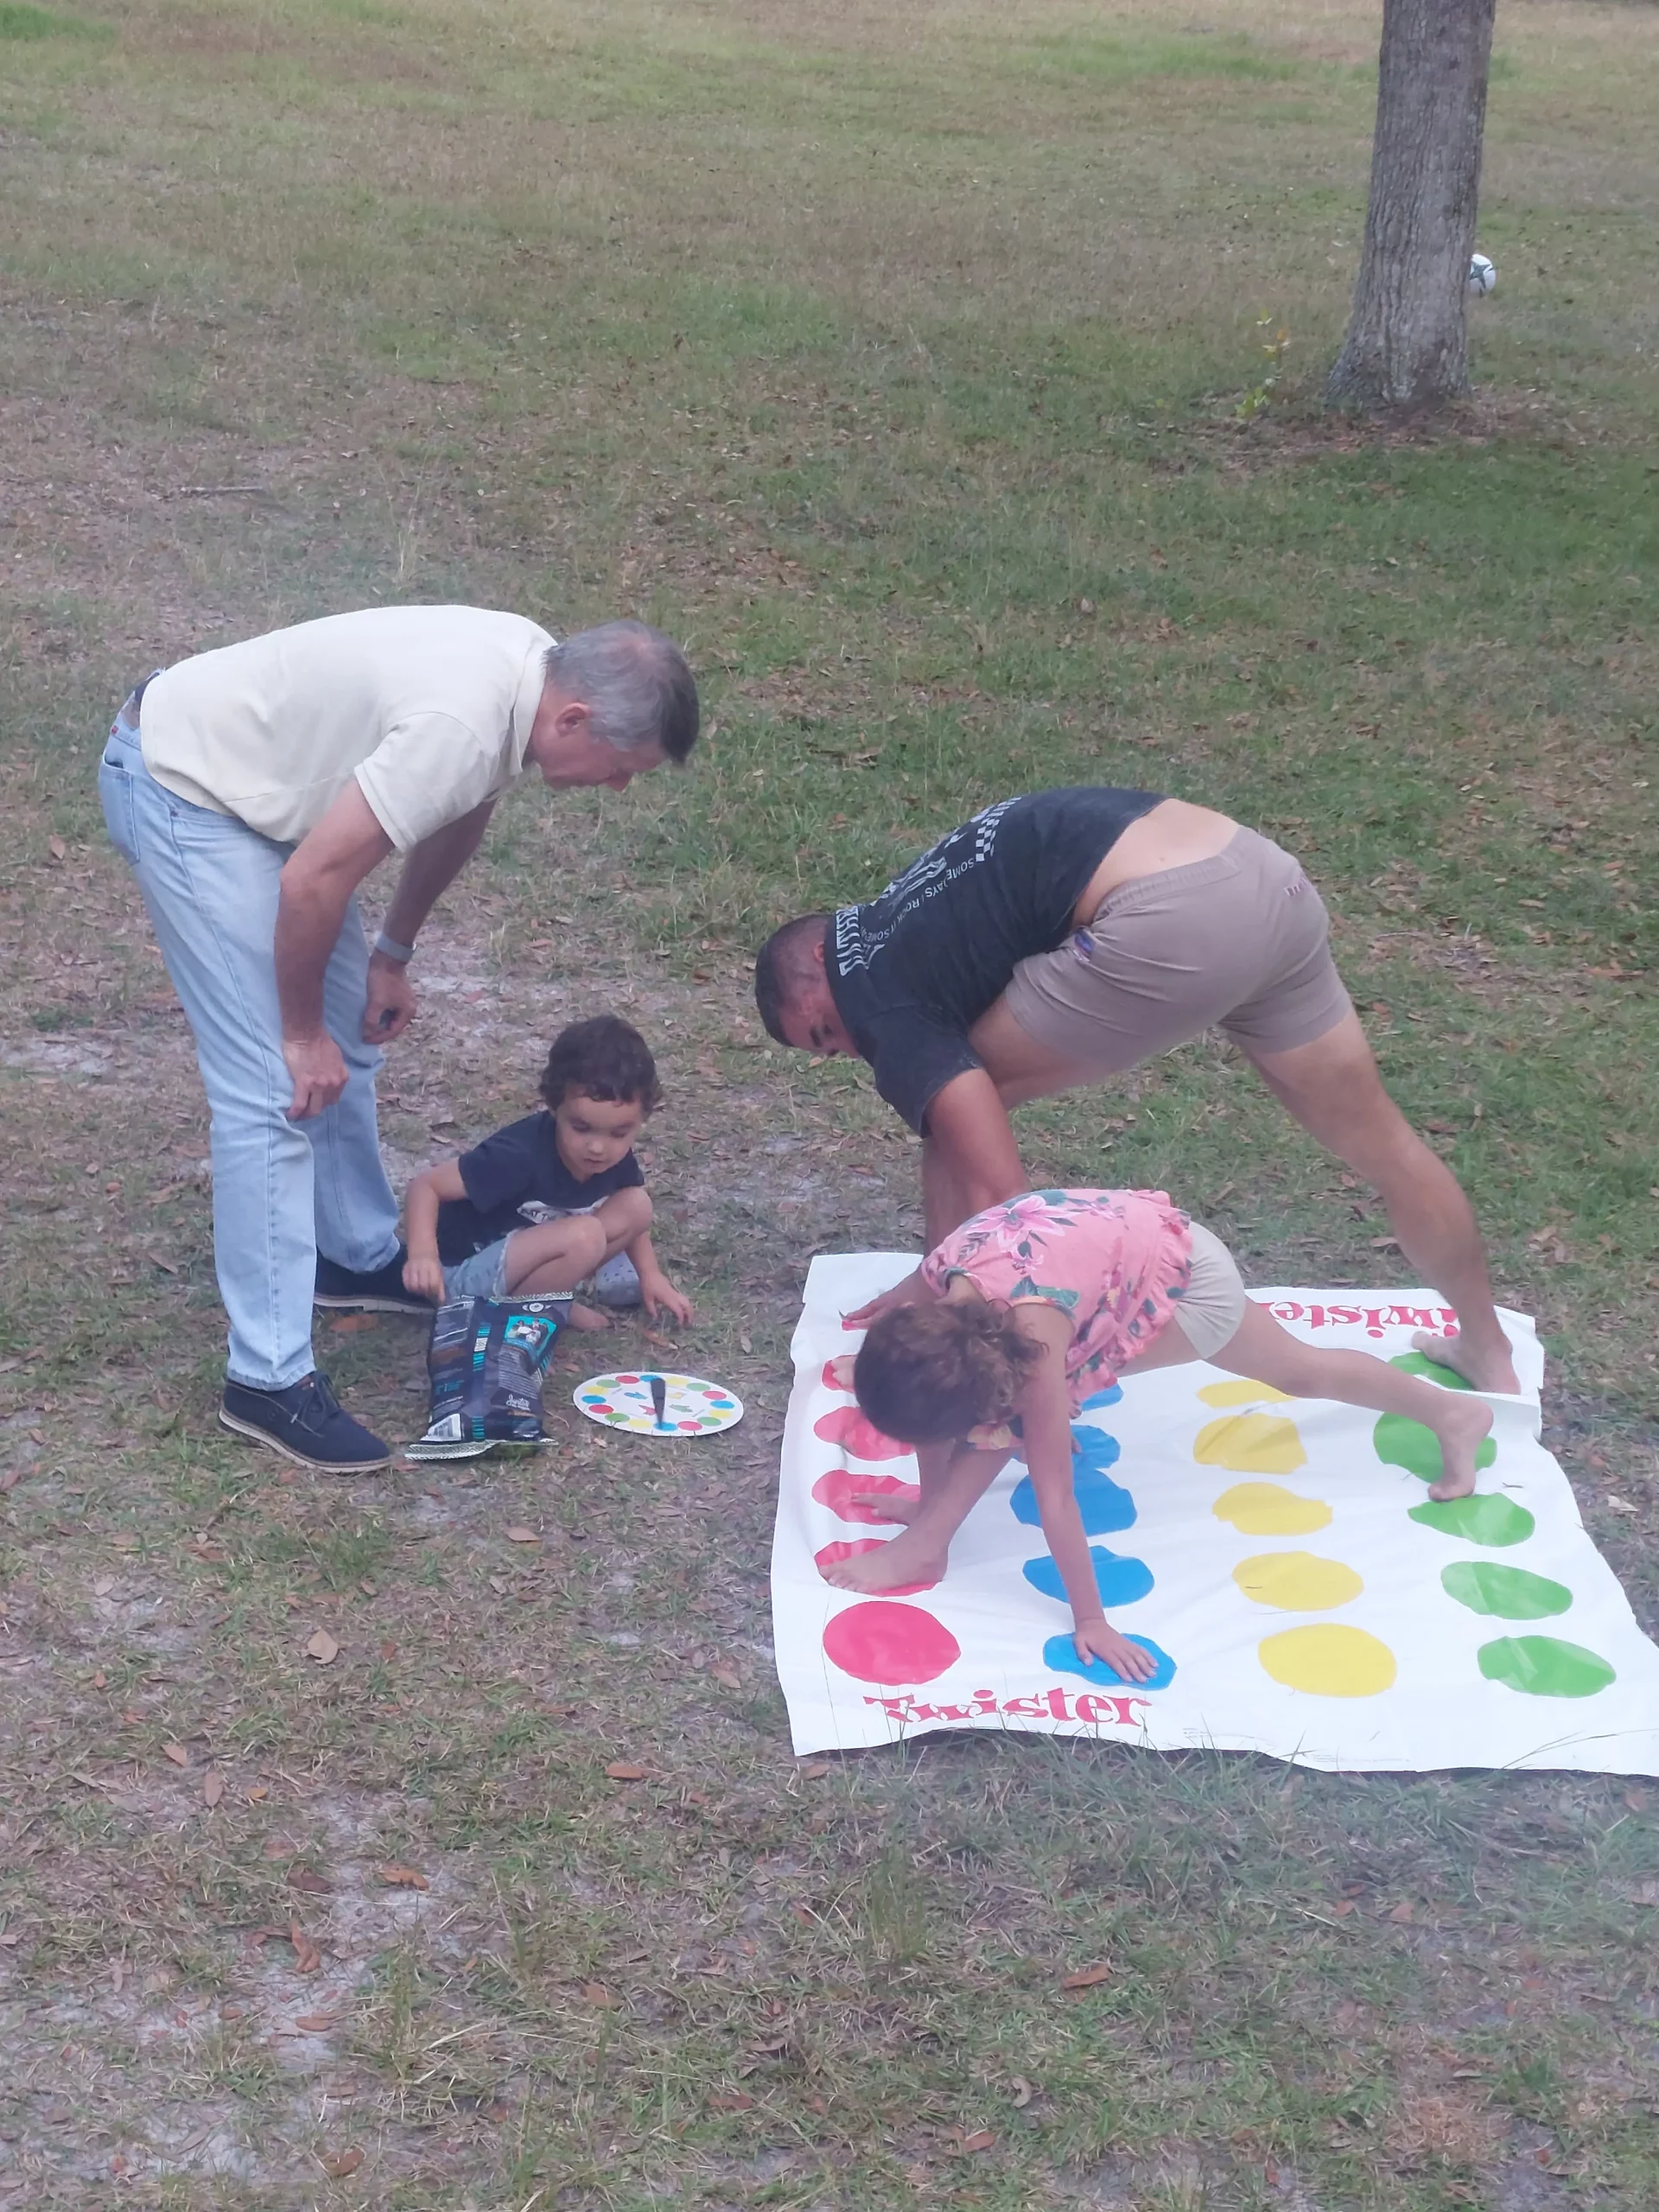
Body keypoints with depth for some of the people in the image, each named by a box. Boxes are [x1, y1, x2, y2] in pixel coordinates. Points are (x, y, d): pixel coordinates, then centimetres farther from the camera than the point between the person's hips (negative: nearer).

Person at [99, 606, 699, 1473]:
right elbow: (314, 881, -27)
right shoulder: (460, 726, -33)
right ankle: (268, 1377, -6)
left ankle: (360, 1256, 36)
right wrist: (302, 1032, -13)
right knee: (278, 1086, -11)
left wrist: (393, 956, 17)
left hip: (249, 778, 10)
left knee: (349, 1039, 17)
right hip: (177, 789, -10)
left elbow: (456, 818, 13)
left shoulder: (534, 673, -5)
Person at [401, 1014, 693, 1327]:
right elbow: (426, 1185, -29)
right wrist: (423, 1253, -44)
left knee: (637, 1207, -5)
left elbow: (629, 1216, 11)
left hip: (526, 1251, 8)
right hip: (465, 1271, -8)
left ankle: (551, 1294, 1)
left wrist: (650, 1274, 3)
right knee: (584, 1237, -30)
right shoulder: (521, 1155, -32)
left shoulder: (615, 1154, -11)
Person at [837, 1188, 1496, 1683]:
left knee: (1021, 1406, -20)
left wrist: (1090, 1620, -28)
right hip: (1132, 1239, 8)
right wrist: (930, 1501, 7)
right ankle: (1453, 1414, 44)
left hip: (1182, 1270, -8)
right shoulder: (934, 1288, -24)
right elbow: (937, 1395, -4)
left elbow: (1053, 1495, -36)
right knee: (1302, 1371, 24)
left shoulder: (1029, 1329, -43)